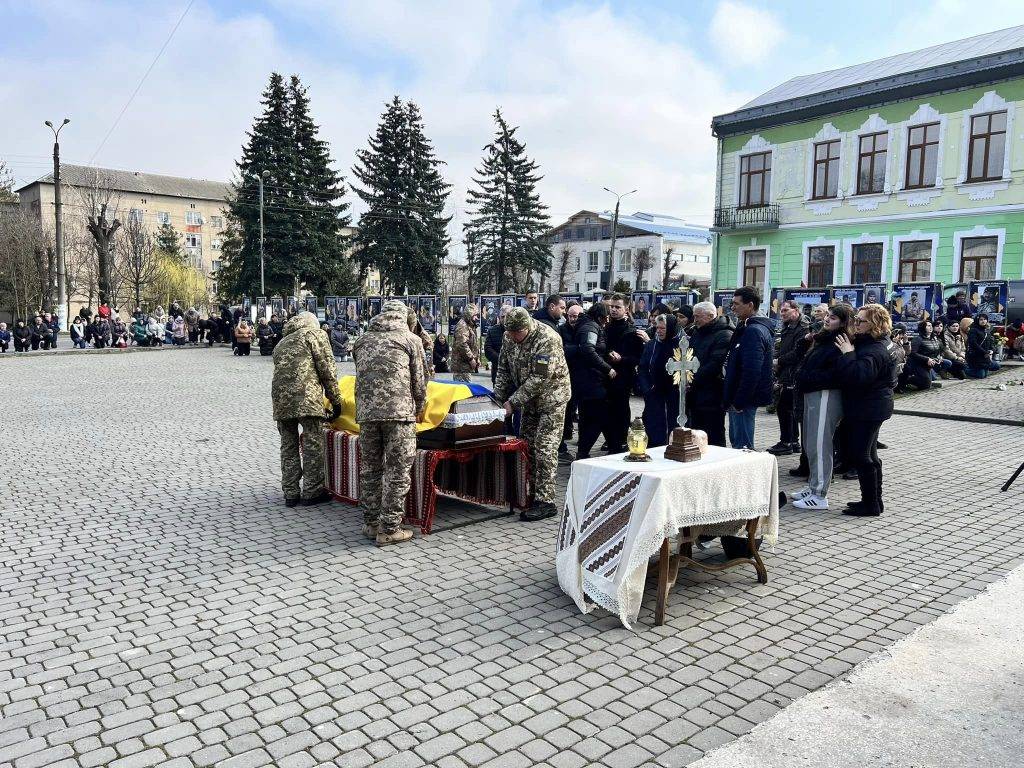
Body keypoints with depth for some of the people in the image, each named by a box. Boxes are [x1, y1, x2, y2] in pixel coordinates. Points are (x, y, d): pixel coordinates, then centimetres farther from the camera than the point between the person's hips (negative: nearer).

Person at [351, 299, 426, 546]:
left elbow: (360, 376, 16)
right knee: (397, 472, 2)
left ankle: (370, 523, 23)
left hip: (366, 411, 5)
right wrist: (418, 410, 20)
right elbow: (419, 381, 5)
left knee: (369, 469, 15)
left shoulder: (362, 340, 18)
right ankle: (389, 529, 4)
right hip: (400, 411, -4)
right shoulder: (411, 340, 6)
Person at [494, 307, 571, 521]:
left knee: (544, 448, -10)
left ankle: (545, 501, -6)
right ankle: (532, 493, 22)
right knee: (526, 444, 11)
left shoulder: (548, 339, -26)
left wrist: (513, 402, -26)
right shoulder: (510, 338, -2)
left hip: (551, 398, -8)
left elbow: (539, 378, -28)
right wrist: (498, 397, -5)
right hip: (530, 399, 8)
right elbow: (503, 370, 6)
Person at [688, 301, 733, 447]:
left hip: (712, 398, -8)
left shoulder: (724, 336, -11)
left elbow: (715, 365, -19)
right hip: (695, 396, 8)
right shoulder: (697, 333, 16)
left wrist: (693, 381, -17)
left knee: (715, 440, -2)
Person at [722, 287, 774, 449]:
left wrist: (738, 402, -21)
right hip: (739, 399, 11)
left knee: (742, 445, -5)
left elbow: (752, 372, -25)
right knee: (736, 441, 18)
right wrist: (731, 399, 17)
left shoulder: (753, 332, -17)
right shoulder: (747, 328, 16)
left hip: (744, 400, -11)